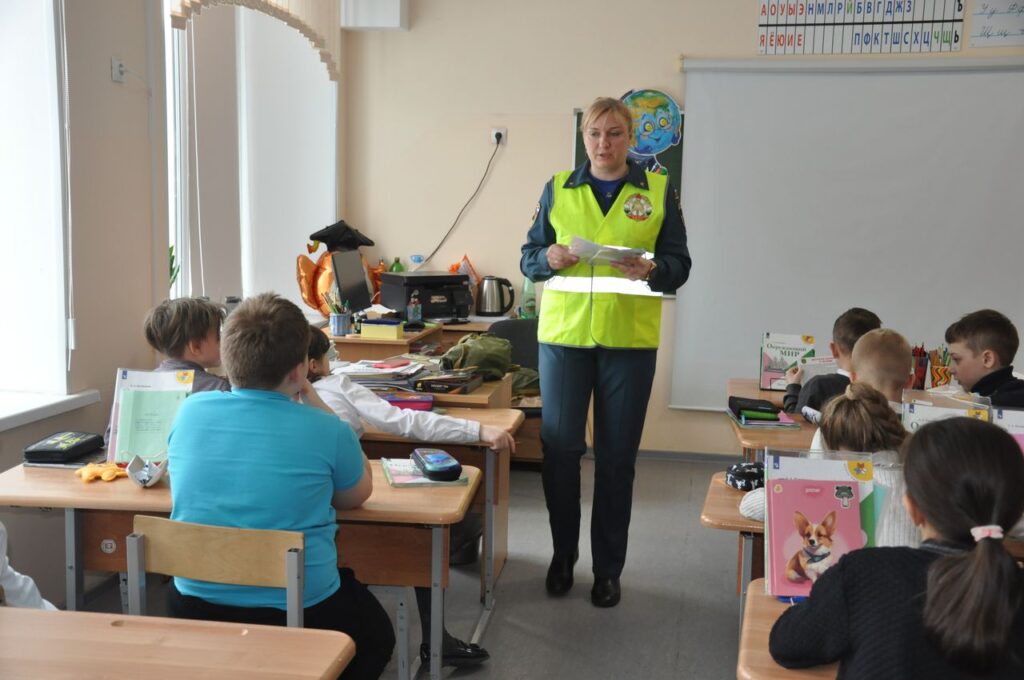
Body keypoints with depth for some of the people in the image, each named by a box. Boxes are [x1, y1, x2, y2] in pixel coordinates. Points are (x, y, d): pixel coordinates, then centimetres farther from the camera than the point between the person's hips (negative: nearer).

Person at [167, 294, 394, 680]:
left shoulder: (190, 412, -7)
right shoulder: (326, 431, -16)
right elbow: (358, 495, 5)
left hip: (193, 614, 4)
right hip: (297, 615, -4)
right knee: (377, 636, 29)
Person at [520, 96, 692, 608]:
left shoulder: (659, 191, 6)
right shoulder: (558, 189, 8)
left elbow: (679, 264, 5)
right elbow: (528, 258, 10)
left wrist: (652, 270, -17)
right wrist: (549, 258, -12)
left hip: (630, 339, -1)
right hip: (563, 334, 1)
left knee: (617, 455, 5)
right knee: (559, 446, 3)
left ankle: (608, 569, 17)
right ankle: (563, 555, 23)